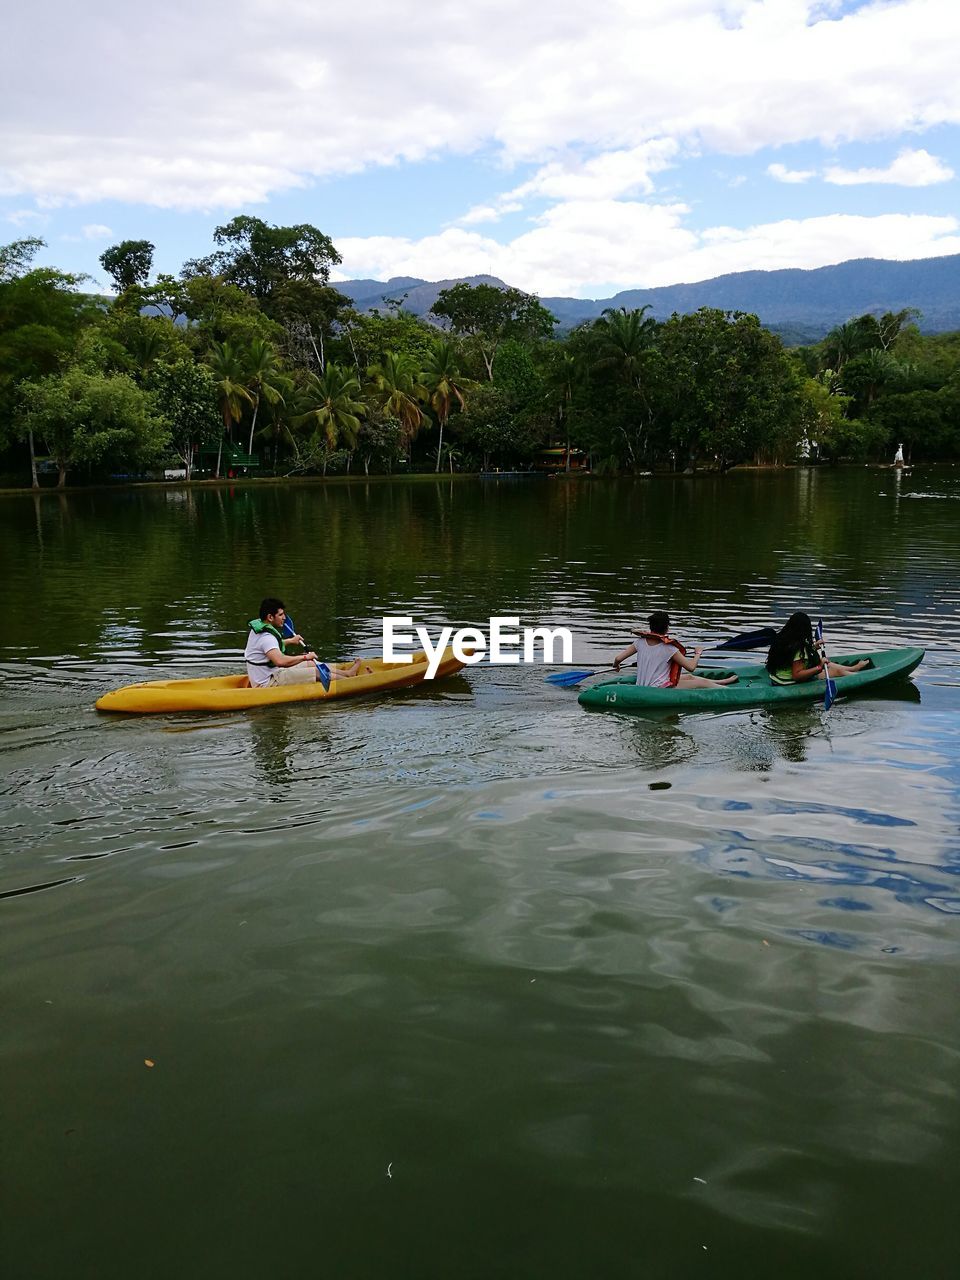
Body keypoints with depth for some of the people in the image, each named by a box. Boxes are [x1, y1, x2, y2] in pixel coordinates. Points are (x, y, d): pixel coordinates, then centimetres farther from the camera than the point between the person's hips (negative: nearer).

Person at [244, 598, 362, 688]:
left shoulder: (258, 627, 6)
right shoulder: (266, 637, -27)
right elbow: (280, 660, -39)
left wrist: (289, 641, 35)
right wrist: (305, 657, -27)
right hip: (267, 683, -10)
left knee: (311, 664, 14)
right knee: (317, 672, -7)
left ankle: (346, 672, 24)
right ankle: (348, 678, 11)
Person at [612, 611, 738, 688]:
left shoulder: (640, 642, -2)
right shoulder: (668, 648, -18)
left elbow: (618, 659, -2)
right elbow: (691, 667, -13)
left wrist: (616, 666, 21)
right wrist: (698, 654, 6)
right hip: (659, 691, -7)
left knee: (689, 677, 24)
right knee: (703, 683, 5)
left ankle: (723, 682, 40)